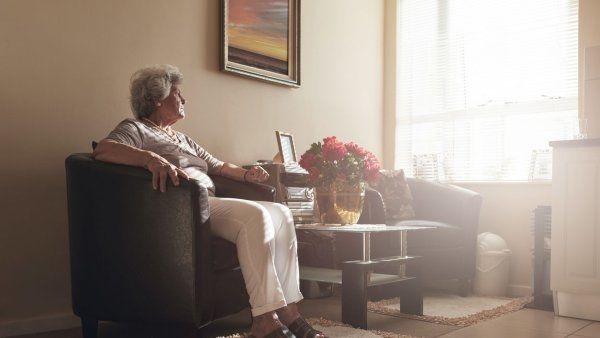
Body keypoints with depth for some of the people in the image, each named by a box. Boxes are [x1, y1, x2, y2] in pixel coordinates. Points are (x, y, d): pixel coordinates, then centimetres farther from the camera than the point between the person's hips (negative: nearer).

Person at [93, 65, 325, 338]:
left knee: (281, 213, -7)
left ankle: (288, 311, -12)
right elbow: (103, 149, -16)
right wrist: (151, 158, -34)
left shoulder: (183, 138, 32)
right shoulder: (136, 129, 6)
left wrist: (246, 174, 13)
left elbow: (219, 166, 34)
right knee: (255, 215, -29)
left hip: (210, 205, 9)